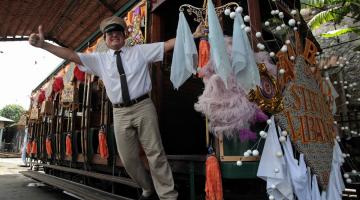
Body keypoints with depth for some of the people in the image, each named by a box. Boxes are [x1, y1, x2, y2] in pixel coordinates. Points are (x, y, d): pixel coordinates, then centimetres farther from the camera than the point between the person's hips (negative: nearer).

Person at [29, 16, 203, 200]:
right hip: (120, 112, 3)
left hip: (143, 107, -3)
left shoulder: (140, 51, 9)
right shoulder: (99, 59, 15)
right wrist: (43, 45, -1)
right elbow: (72, 55, 9)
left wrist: (193, 35, 0)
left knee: (155, 153, -1)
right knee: (128, 159, 8)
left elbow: (168, 44, 5)